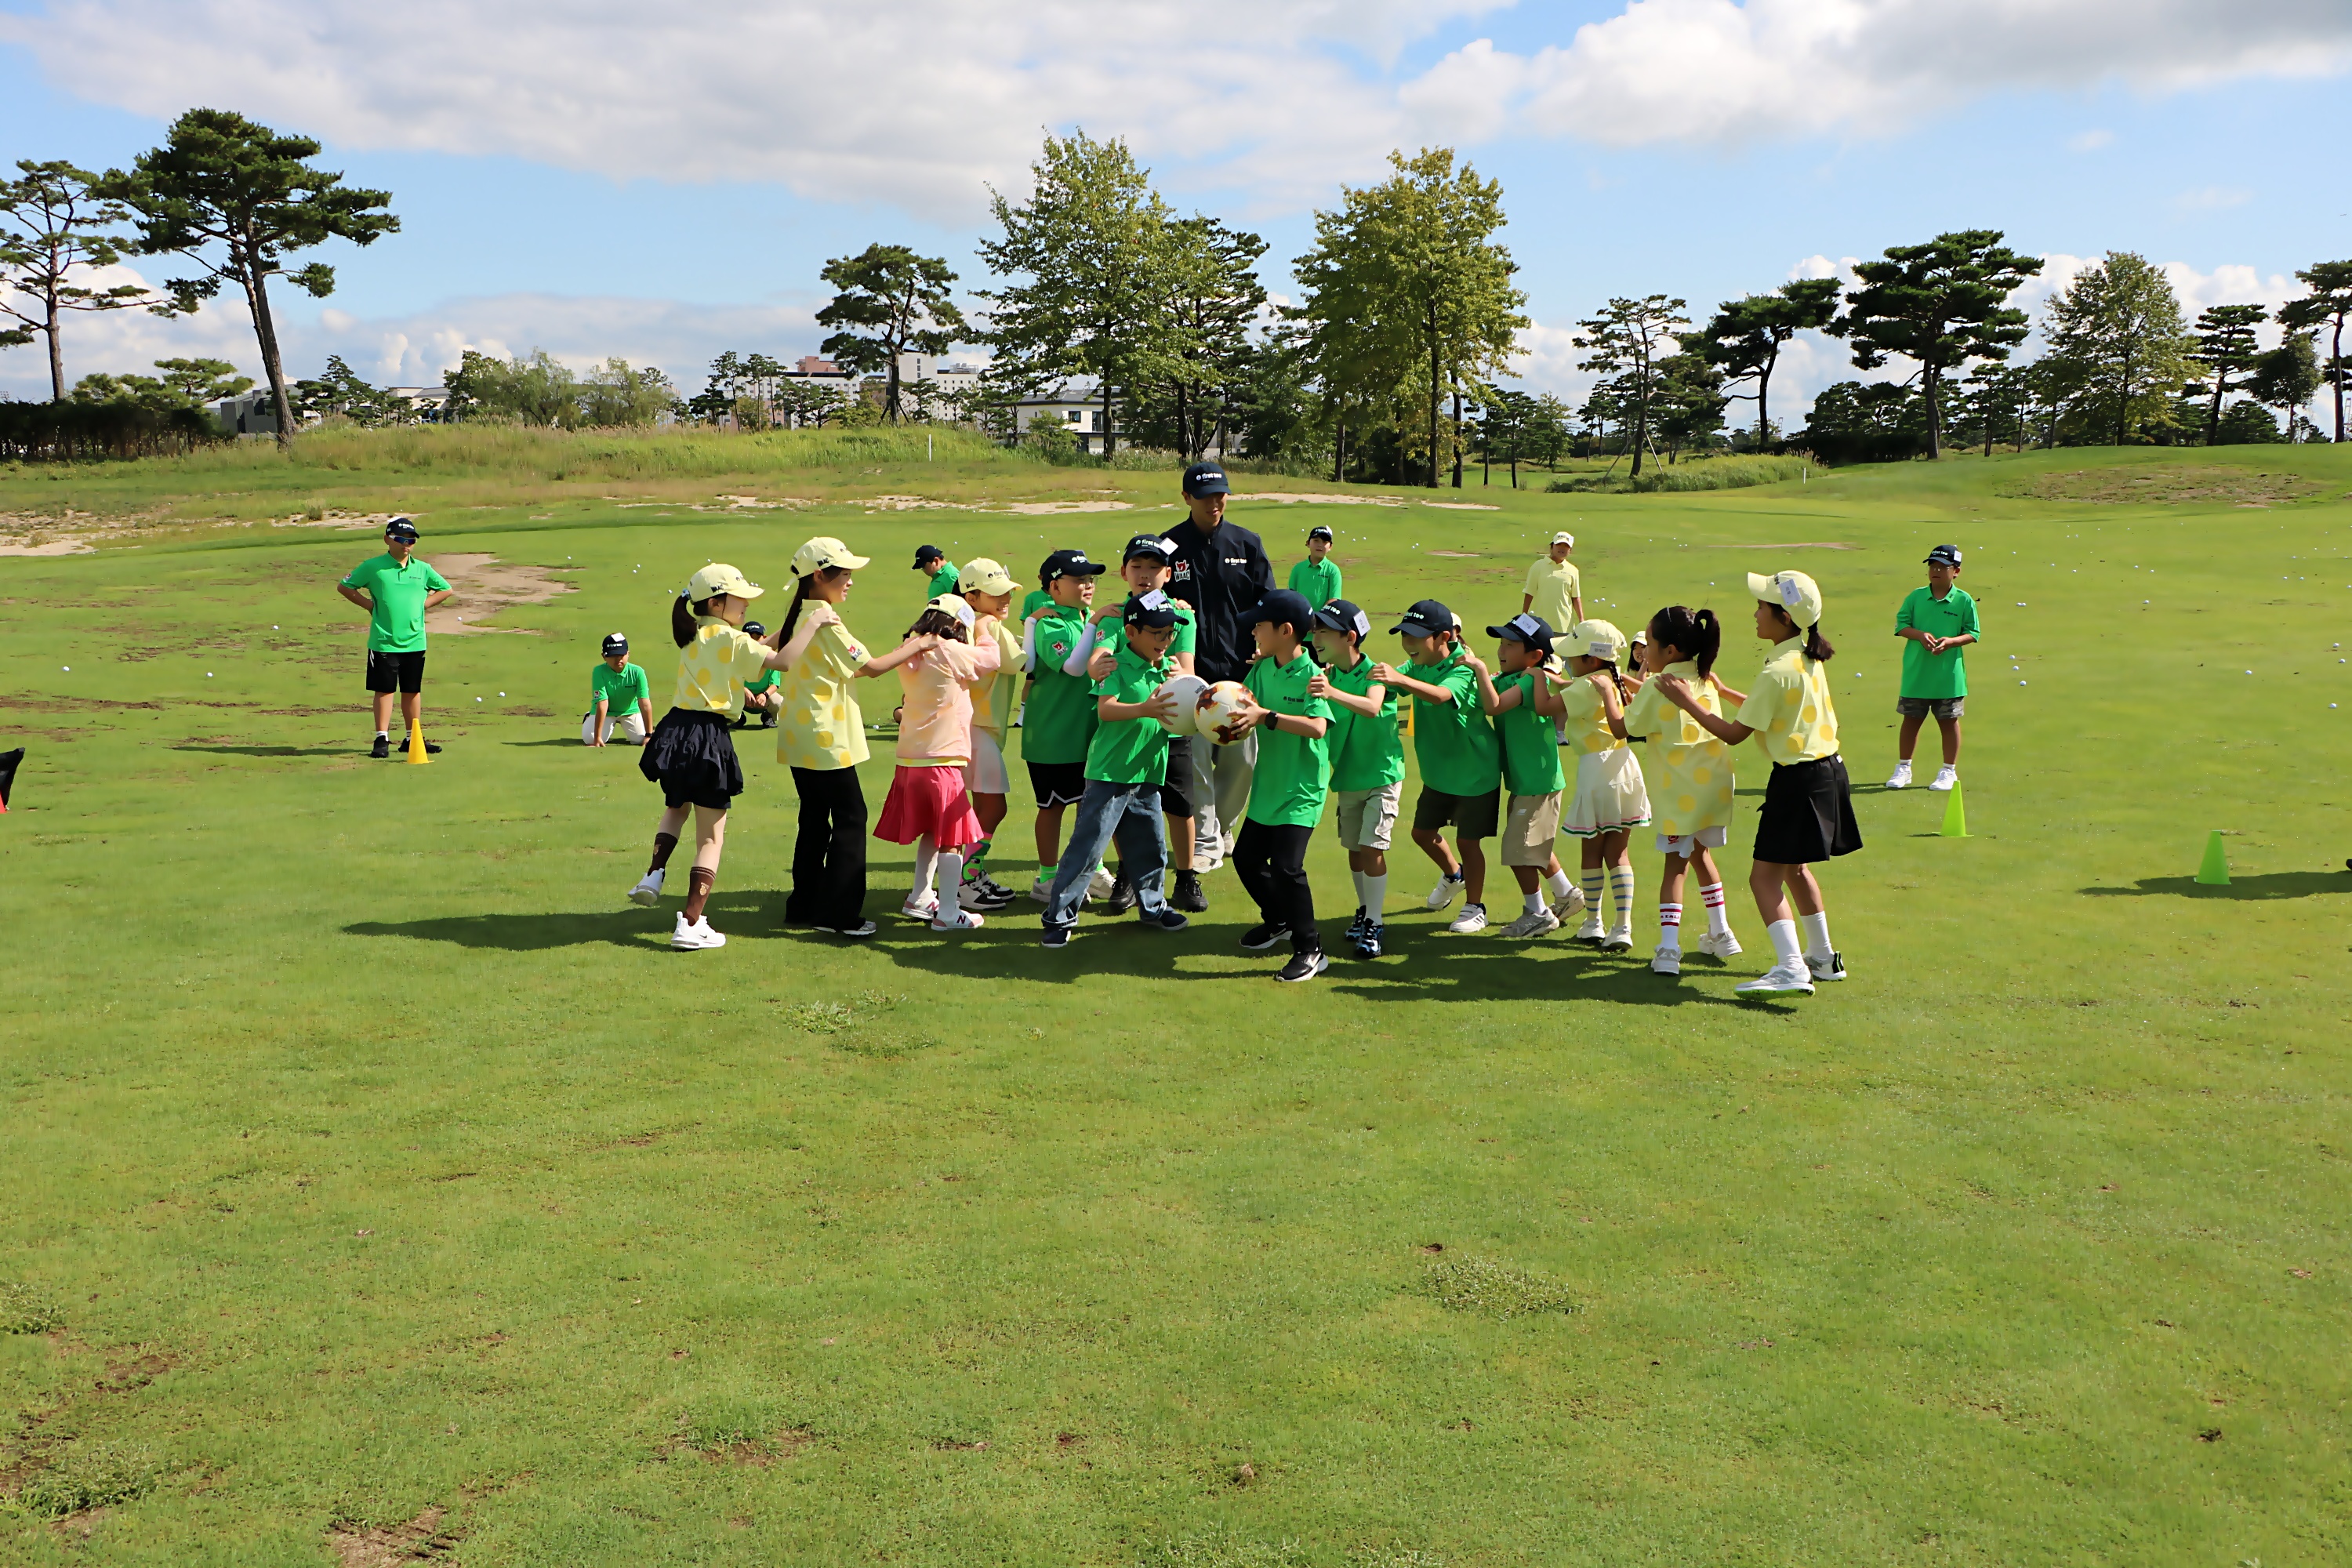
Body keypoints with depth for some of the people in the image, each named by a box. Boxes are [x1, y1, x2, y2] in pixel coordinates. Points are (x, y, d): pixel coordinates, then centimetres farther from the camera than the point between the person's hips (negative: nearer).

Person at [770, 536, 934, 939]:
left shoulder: (800, 618, 10)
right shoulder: (826, 622, -17)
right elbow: (871, 667, -13)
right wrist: (914, 647, -4)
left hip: (800, 737, 9)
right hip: (825, 739, -9)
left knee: (815, 818, 15)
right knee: (850, 817, -2)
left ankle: (804, 905, 21)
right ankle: (837, 913, -2)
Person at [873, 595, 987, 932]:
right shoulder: (952, 653, -12)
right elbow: (991, 658, 2)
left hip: (911, 758, 8)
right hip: (942, 758, -8)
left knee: (931, 832, 22)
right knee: (951, 838, 0)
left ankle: (920, 899, 30)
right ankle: (948, 914, 2)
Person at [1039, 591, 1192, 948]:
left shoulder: (1166, 668, 9)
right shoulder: (1117, 666, -11)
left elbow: (1179, 713, 10)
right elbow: (1105, 709, -25)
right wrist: (1144, 709, -41)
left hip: (1147, 772, 7)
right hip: (1110, 771, -7)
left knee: (1151, 845, 17)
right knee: (1088, 844, -5)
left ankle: (1152, 906, 36)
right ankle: (1060, 916, 2)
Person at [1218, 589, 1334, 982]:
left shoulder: (1311, 675, -16)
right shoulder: (1261, 670, 5)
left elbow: (1318, 727, -29)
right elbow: (1245, 713, 7)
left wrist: (1266, 716, -33)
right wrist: (1232, 725, -16)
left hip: (1301, 790, -8)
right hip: (1267, 785, 8)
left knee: (1286, 866, -16)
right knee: (1246, 856, 16)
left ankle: (1310, 950, -2)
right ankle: (1279, 920, 41)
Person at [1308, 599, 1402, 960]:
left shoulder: (1373, 674, -19)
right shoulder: (1327, 675, 1)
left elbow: (1372, 707, -39)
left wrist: (1333, 693, -58)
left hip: (1382, 776, -6)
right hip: (1347, 778, 6)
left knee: (1372, 848, -9)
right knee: (1354, 849, 12)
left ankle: (1374, 925, -1)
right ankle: (1364, 911, 29)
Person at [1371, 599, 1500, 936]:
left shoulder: (1462, 670, -27)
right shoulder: (1419, 667, -2)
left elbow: (1440, 694, -49)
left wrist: (1399, 679, -65)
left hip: (1474, 772, -7)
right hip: (1438, 771, 8)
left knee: (1467, 840, 2)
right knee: (1423, 832, 16)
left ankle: (1475, 908, 21)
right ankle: (1453, 874, 45)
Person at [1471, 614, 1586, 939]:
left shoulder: (1530, 680, -20)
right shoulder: (1506, 680, 9)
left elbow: (1493, 705, -34)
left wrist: (1480, 668, -28)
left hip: (1537, 783, -10)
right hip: (1522, 781, 10)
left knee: (1519, 849, 0)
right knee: (1535, 846, 22)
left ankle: (1537, 914, 14)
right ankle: (1567, 894, 38)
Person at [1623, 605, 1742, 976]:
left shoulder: (1655, 689, -13)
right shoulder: (1707, 680, 7)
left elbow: (1626, 729, -3)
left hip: (1679, 793, -6)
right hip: (1714, 786, 6)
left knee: (1675, 864, -1)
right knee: (1699, 852, 23)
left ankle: (1669, 948, -9)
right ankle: (1720, 934, 31)